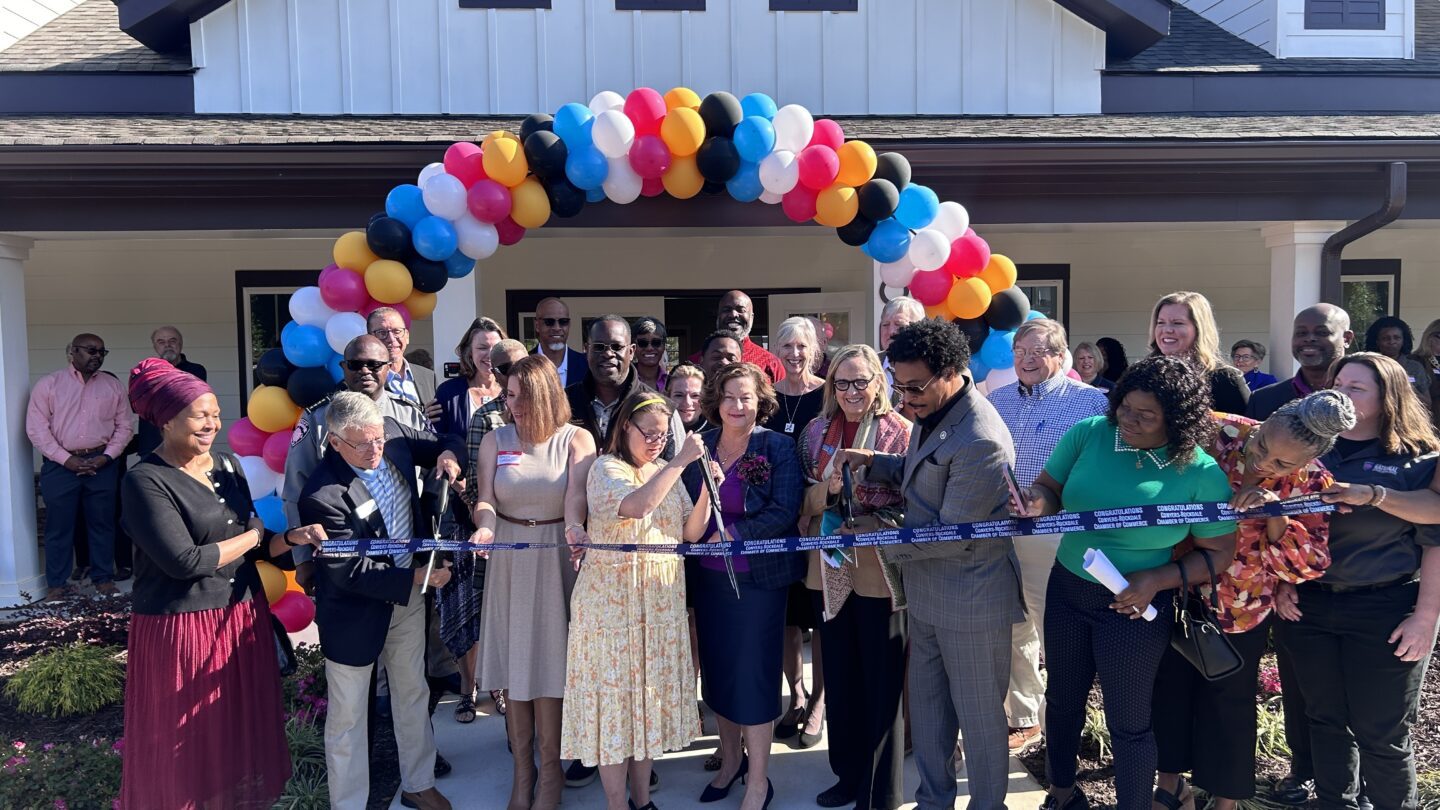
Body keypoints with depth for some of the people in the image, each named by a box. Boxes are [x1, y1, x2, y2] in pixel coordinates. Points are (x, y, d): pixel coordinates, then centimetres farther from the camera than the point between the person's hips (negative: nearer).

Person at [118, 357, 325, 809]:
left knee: (246, 727, 15)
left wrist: (291, 538, -11)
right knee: (191, 741, 8)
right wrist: (255, 535, -10)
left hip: (243, 615, 6)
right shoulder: (146, 481, -14)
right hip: (181, 627, -6)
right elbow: (184, 560, -21)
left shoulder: (228, 465, 7)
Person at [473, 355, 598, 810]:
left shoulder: (576, 439, -1)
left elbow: (576, 493, -17)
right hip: (509, 561, 3)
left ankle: (550, 771, 17)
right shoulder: (495, 440, 6)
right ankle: (522, 770, 22)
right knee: (512, 663, 7)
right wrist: (485, 528, -26)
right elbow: (485, 499, -3)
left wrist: (573, 525, -38)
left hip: (556, 561, -2)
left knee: (549, 664, 1)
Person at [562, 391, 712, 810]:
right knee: (614, 693, 0)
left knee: (650, 693, 11)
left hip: (662, 601, 6)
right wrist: (680, 461, -25)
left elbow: (691, 533, 6)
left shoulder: (667, 471, 11)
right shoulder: (606, 468, -8)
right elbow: (636, 505, -28)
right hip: (612, 600, -6)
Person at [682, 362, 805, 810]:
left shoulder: (778, 447, -8)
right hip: (707, 576, 5)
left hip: (757, 577, -4)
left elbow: (784, 511, -15)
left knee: (754, 672, 2)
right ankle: (730, 759, 35)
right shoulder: (700, 445, 4)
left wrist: (732, 534, -19)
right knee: (717, 668, 15)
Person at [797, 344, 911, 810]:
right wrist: (829, 488, -15)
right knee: (839, 678, 17)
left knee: (881, 683, 7)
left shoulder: (899, 431, -8)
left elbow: (910, 505, -9)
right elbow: (802, 500, 5)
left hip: (879, 570, -4)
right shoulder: (816, 431, 5)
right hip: (829, 570, 5)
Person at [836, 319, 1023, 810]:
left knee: (978, 714, 11)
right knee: (926, 703, 21)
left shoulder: (980, 442, -28)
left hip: (969, 602, -9)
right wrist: (873, 462, 0)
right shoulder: (932, 412, 1)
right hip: (926, 592, 9)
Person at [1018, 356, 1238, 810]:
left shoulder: (1202, 474, -16)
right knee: (1062, 700, 22)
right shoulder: (1088, 434, -11)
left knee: (1129, 721, 11)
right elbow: (1048, 488, -3)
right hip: (1067, 589, 4)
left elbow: (1218, 554, -8)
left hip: (1134, 605, -4)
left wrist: (1157, 580, -22)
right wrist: (1037, 504, -27)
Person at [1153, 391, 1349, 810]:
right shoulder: (1214, 432, -19)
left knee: (1229, 702, 14)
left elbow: (1307, 565, -18)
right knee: (1170, 687, 17)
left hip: (1240, 609, -1)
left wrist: (1275, 514, -33)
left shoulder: (1310, 485, -17)